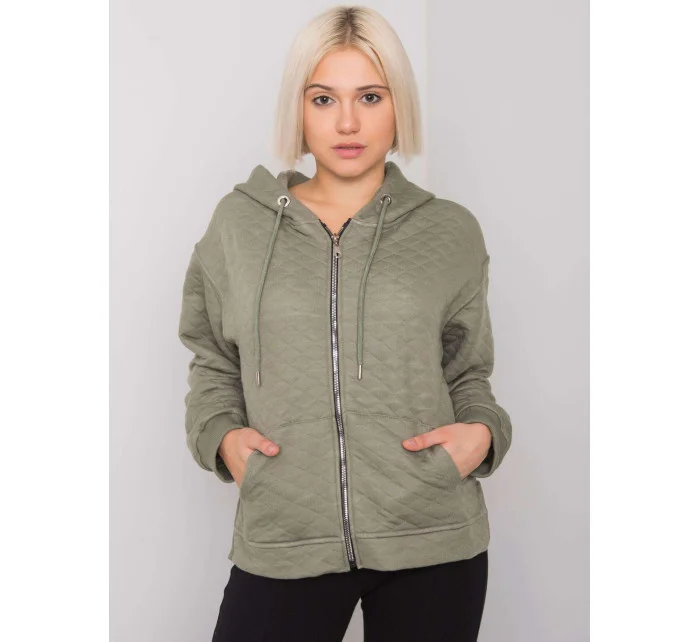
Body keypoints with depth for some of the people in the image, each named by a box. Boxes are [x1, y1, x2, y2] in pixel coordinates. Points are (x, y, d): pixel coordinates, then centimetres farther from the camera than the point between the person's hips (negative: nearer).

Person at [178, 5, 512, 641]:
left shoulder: (451, 231, 4)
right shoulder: (240, 222, 5)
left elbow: (467, 373, 13)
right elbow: (214, 363, 15)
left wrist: (482, 432, -6)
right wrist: (221, 432, -2)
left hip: (433, 541, 1)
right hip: (283, 543, 0)